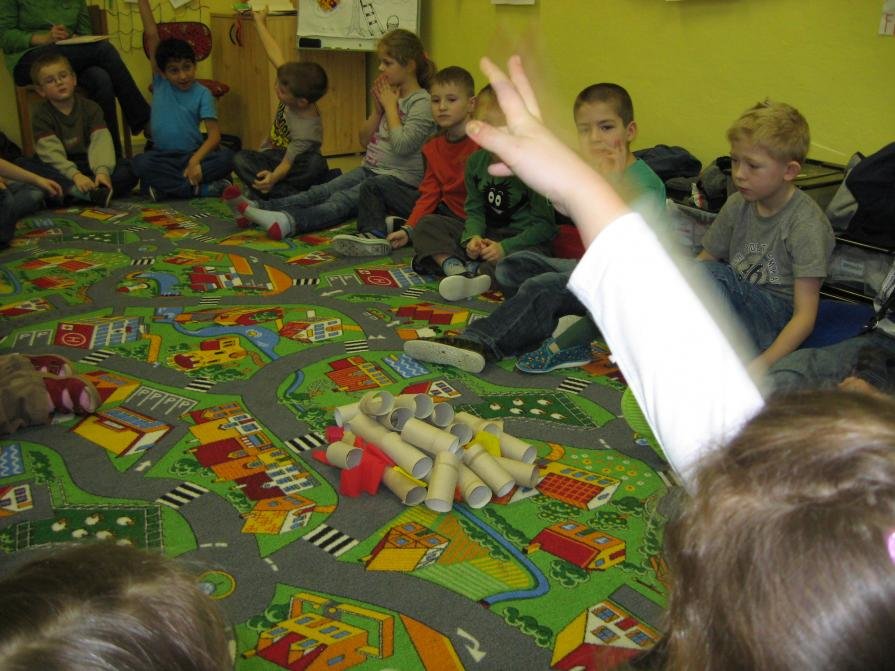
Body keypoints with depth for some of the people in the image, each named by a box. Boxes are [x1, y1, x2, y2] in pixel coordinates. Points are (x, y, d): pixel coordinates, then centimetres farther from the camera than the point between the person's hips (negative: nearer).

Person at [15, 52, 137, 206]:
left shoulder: (90, 107, 4)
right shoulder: (41, 116, -1)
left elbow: (101, 142, -13)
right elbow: (51, 153, -16)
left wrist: (102, 170, -33)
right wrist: (75, 175, -35)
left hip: (90, 166, 1)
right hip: (61, 170, -1)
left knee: (129, 168, -24)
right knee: (24, 164, -30)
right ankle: (90, 193, -45)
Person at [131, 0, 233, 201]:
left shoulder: (202, 94, -3)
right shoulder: (160, 83, 2)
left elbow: (214, 134, -13)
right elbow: (151, 36, -4)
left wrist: (195, 161, -29)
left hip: (193, 154, -1)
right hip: (163, 156, 1)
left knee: (226, 157, -29)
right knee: (141, 163, -32)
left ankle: (167, 185, -26)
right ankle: (205, 188, -28)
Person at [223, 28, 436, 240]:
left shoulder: (422, 102, -10)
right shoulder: (387, 95, 15)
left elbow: (402, 146, -23)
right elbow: (364, 140, 16)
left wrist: (390, 105, -11)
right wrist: (377, 110, 0)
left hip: (399, 178, -7)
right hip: (369, 169, 7)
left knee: (343, 199, -30)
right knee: (320, 191, -13)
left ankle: (289, 221, -51)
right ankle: (260, 208, -30)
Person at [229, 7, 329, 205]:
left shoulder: (306, 130, -29)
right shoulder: (294, 92, -12)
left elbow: (287, 164, -34)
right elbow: (275, 54, -3)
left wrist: (273, 178, -55)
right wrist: (260, 23, 5)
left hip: (296, 169, -8)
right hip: (271, 155, 8)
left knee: (316, 165, -41)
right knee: (240, 158, -24)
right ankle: (294, 195, -33)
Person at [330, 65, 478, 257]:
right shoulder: (432, 148, 8)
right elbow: (429, 194, 1)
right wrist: (409, 229, -13)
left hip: (464, 217, -8)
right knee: (372, 188, 8)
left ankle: (391, 224, -11)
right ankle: (378, 234, -15)